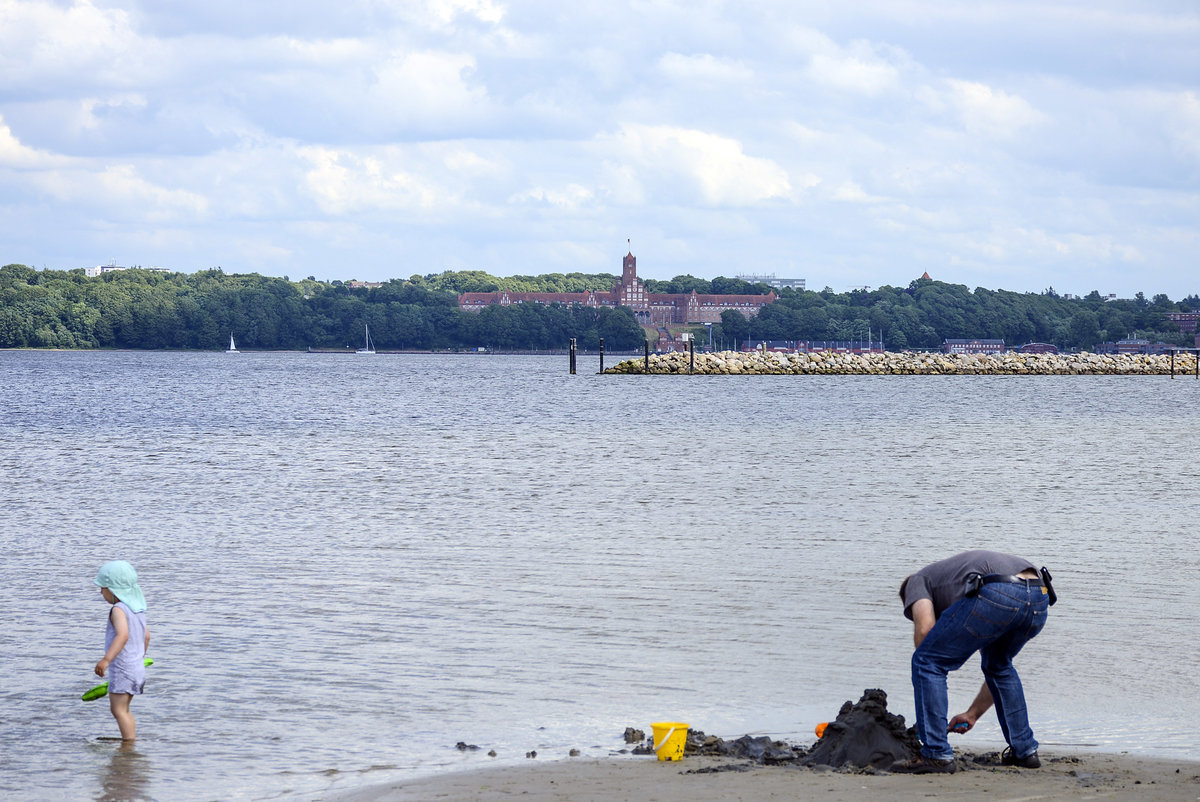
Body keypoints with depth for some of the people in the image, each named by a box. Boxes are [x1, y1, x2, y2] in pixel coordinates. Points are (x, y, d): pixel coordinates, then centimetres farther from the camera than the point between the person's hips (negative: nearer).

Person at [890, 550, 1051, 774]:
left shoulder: (918, 581, 27)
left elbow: (925, 628, 3)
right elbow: (998, 668, 46)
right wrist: (972, 714, 51)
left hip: (997, 595, -8)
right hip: (1039, 597, 8)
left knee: (927, 663, 8)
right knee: (998, 664, 35)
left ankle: (936, 754, 5)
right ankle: (1024, 750, 34)